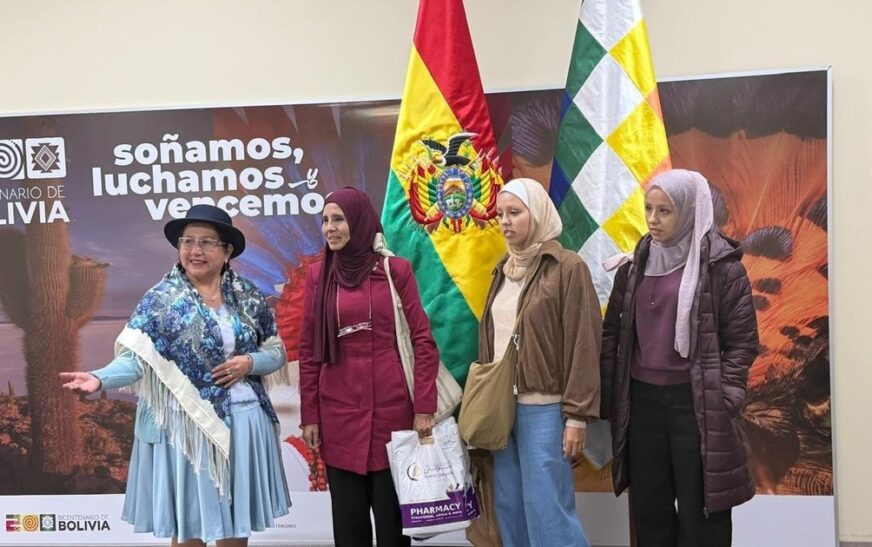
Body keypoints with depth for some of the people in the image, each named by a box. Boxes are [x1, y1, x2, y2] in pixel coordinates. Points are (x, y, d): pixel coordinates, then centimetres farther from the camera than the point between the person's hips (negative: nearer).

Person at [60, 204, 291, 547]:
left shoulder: (248, 295, 4)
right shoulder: (161, 299, -5)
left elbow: (277, 352, 9)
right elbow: (136, 359, -14)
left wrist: (249, 363, -11)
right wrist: (99, 378, -32)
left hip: (243, 423, 3)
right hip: (186, 426, -3)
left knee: (237, 518, 13)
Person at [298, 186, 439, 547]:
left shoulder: (396, 270, -1)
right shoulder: (317, 275, 5)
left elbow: (422, 340, -2)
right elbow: (308, 350, 6)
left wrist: (424, 407, -7)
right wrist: (309, 415, 4)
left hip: (391, 407, -2)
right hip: (338, 412, 2)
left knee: (392, 512, 7)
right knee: (348, 517, 9)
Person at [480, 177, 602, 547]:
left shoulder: (568, 268, -8)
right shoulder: (503, 270, 12)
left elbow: (583, 346, -11)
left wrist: (576, 415, -13)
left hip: (543, 409, -6)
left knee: (547, 509, -2)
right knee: (509, 507, 12)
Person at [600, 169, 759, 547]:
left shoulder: (722, 266, -7)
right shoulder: (634, 267, 7)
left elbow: (741, 340, -6)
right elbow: (612, 332, 9)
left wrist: (723, 401, -12)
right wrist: (609, 397, 4)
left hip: (695, 402, -4)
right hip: (642, 399, 5)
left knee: (699, 510, 5)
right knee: (648, 507, 15)